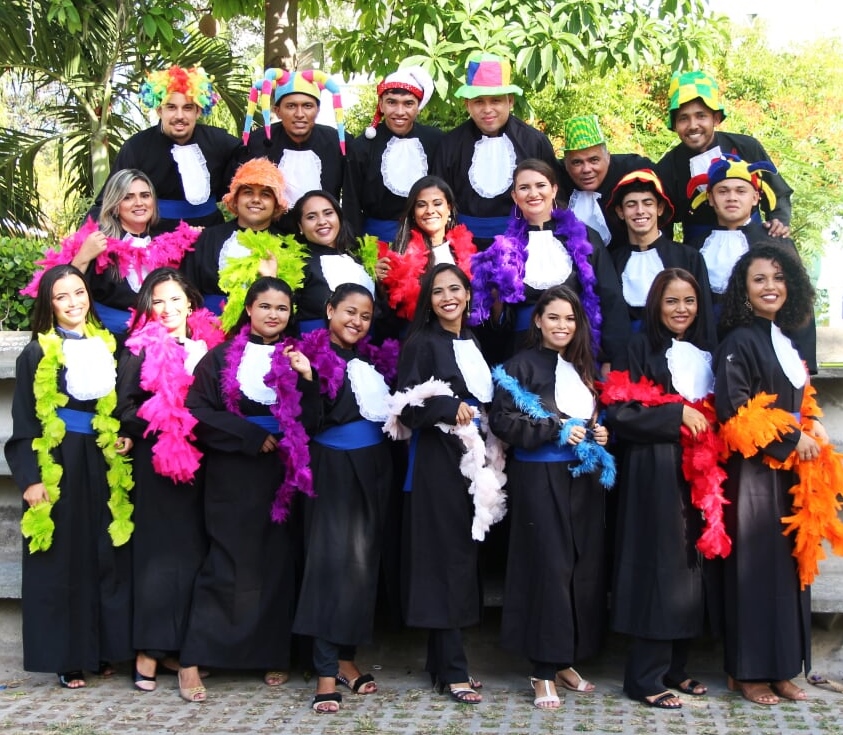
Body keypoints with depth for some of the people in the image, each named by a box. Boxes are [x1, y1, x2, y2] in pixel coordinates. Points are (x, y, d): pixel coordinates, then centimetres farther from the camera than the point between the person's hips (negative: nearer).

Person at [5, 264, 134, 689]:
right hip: (57, 466, -3)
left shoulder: (107, 347, 8)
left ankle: (105, 649, 17)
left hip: (104, 466, 4)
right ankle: (67, 657, 8)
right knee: (62, 561, 1)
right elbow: (24, 423, -4)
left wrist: (125, 439, -4)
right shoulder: (37, 353, -2)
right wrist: (30, 478, -12)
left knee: (107, 557, 6)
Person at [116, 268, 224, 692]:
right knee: (159, 553, -3)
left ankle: (174, 646, 16)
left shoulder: (208, 346, 10)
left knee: (193, 552, 7)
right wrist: (166, 424, -17)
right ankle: (148, 650, 4)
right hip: (156, 463, -5)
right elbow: (126, 410, -7)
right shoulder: (141, 350, -2)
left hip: (198, 464, 5)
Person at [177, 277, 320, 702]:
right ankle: (192, 661, -1)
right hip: (231, 475, -3)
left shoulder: (296, 359, 9)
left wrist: (306, 380, -14)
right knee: (225, 566, -5)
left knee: (276, 565, 5)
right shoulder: (223, 357, 1)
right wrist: (251, 437, -11)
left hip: (279, 475, 3)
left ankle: (273, 656, 15)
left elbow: (309, 424, 2)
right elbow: (196, 410, -8)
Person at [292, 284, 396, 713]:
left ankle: (345, 655, 16)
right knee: (332, 558, -9)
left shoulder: (372, 359, 12)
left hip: (373, 468, 6)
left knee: (363, 560, 6)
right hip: (331, 468, -6)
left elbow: (390, 408, 16)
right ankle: (326, 670, -7)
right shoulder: (312, 357, -6)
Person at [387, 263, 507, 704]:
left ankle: (442, 660, 16)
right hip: (438, 462, -7)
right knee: (445, 558, -6)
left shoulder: (473, 344, 17)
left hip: (476, 460, 7)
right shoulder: (421, 343, -4)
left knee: (464, 558, 7)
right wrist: (449, 408, -20)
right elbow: (405, 406, -11)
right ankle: (452, 671, -1)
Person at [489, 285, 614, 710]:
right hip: (540, 479, -6)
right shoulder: (521, 365, -4)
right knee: (549, 568, -7)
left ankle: (565, 661, 16)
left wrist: (600, 435, 3)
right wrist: (557, 431, -17)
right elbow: (502, 419, -12)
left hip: (584, 479, 6)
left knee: (585, 568, 5)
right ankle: (543, 671, 2)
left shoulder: (583, 368, 16)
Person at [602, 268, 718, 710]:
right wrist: (677, 414, -14)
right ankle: (646, 677, 1)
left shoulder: (706, 353, 15)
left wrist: (708, 426, 1)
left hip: (697, 474, 6)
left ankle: (674, 667, 18)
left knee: (690, 566, 8)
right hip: (654, 473, -6)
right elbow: (619, 413, -10)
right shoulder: (641, 349, -2)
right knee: (658, 566, -5)